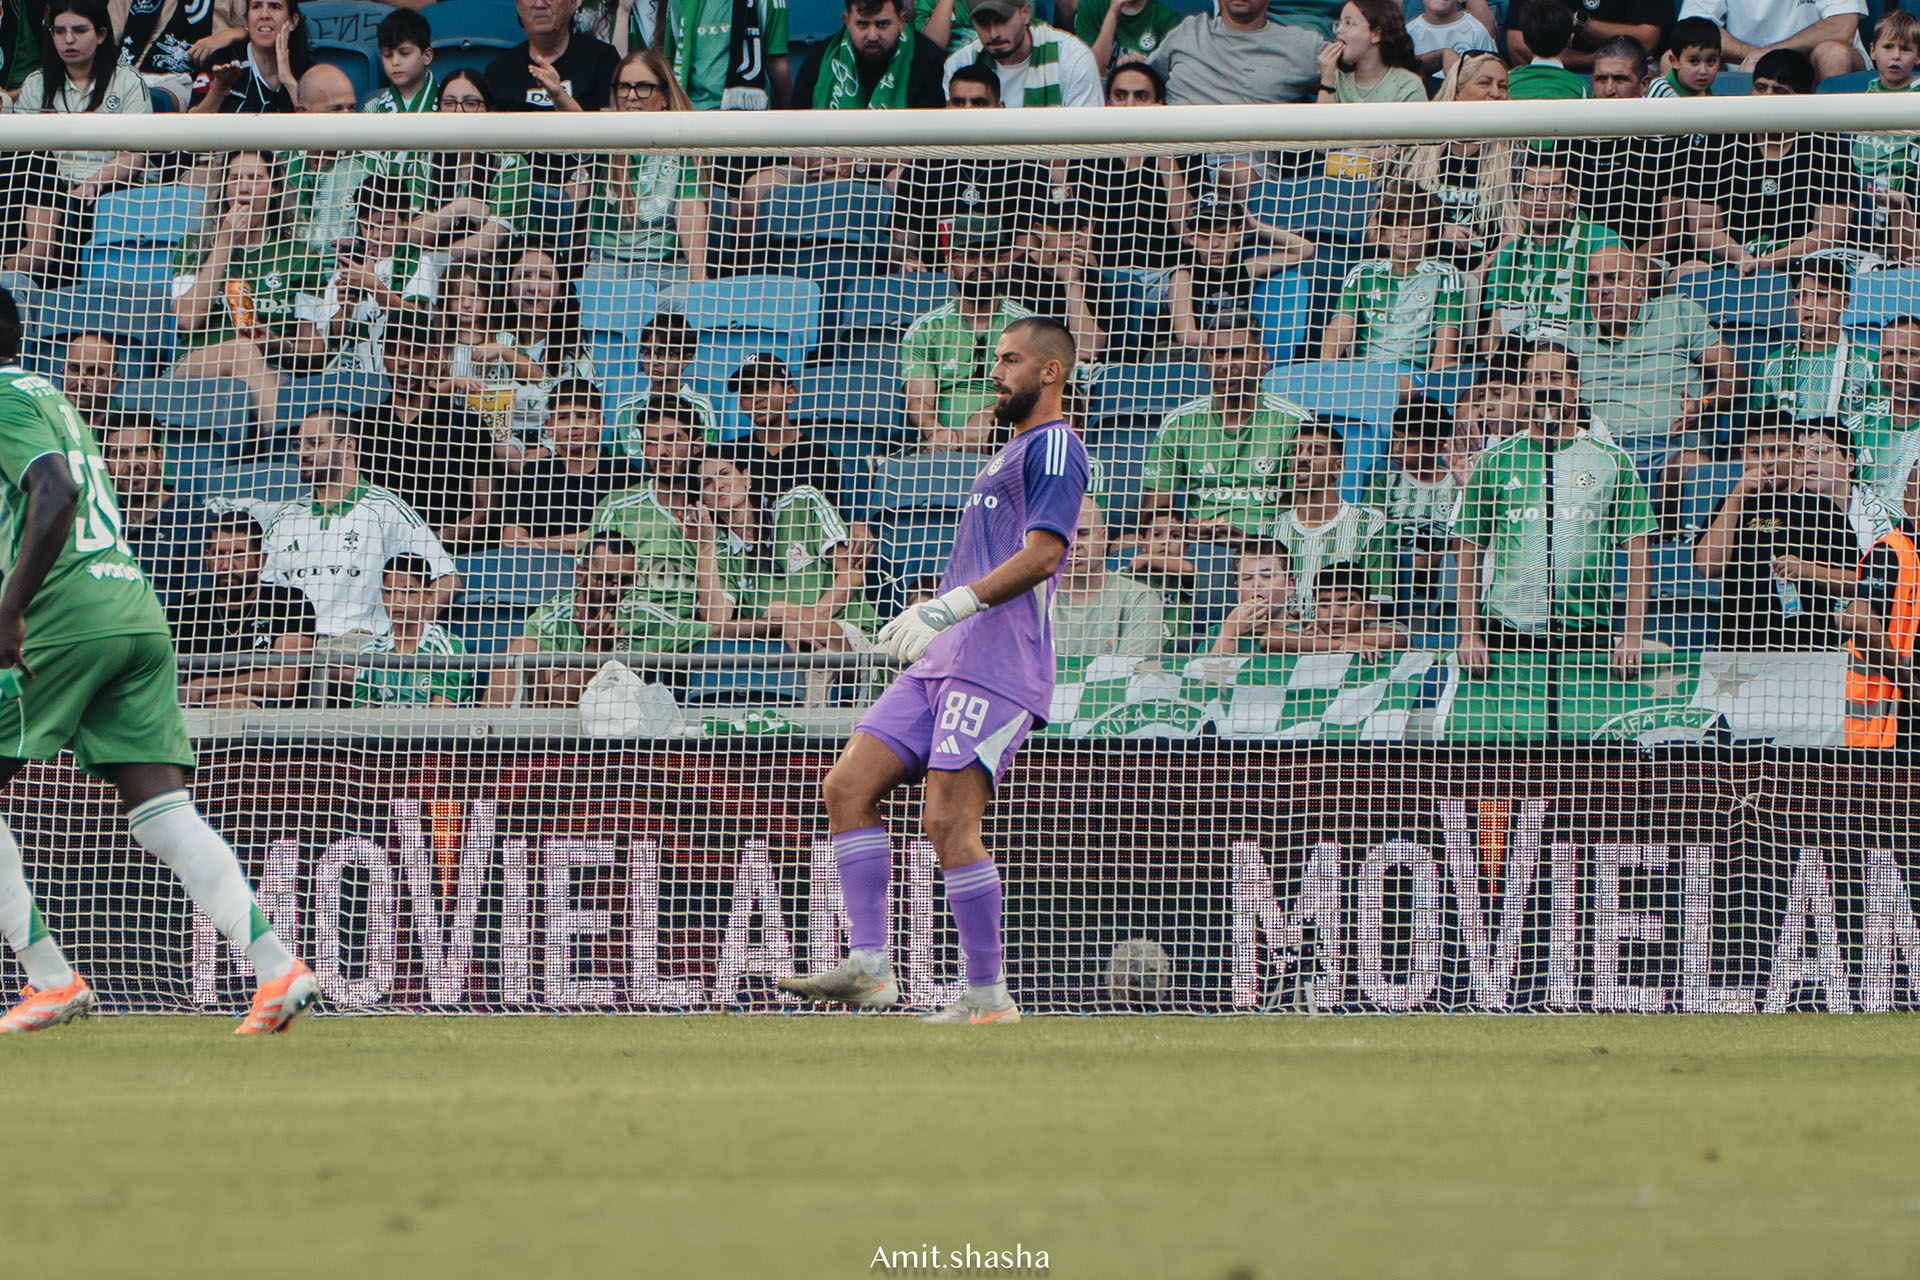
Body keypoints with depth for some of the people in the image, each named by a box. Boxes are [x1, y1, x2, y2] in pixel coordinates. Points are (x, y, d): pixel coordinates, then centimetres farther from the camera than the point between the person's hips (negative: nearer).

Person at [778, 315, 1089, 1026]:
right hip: (944, 662, 10)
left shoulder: (1054, 447, -6)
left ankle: (988, 996, -7)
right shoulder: (1013, 452, 27)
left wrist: (948, 608, -22)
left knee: (949, 822, -15)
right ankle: (868, 966, -4)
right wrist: (930, 618, 22)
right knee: (847, 787, 0)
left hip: (996, 664, -10)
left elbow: (1041, 555, -18)